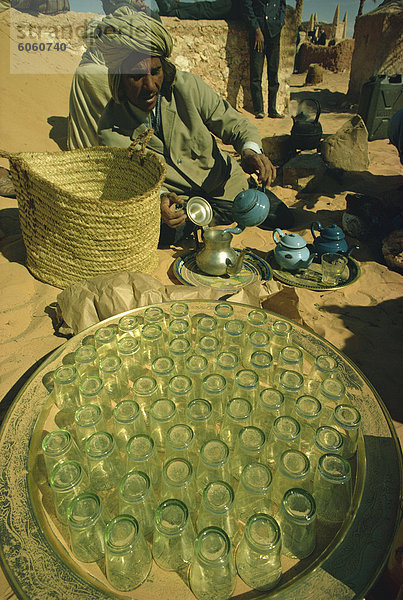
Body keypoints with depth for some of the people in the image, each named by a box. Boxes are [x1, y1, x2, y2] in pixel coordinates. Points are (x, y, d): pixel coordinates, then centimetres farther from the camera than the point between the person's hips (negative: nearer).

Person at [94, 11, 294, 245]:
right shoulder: (111, 130, -16)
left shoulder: (188, 87, -15)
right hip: (177, 199, 0)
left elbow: (234, 123, -8)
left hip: (224, 182, 1)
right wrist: (159, 198, -43)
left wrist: (251, 149, -31)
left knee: (282, 218, 0)